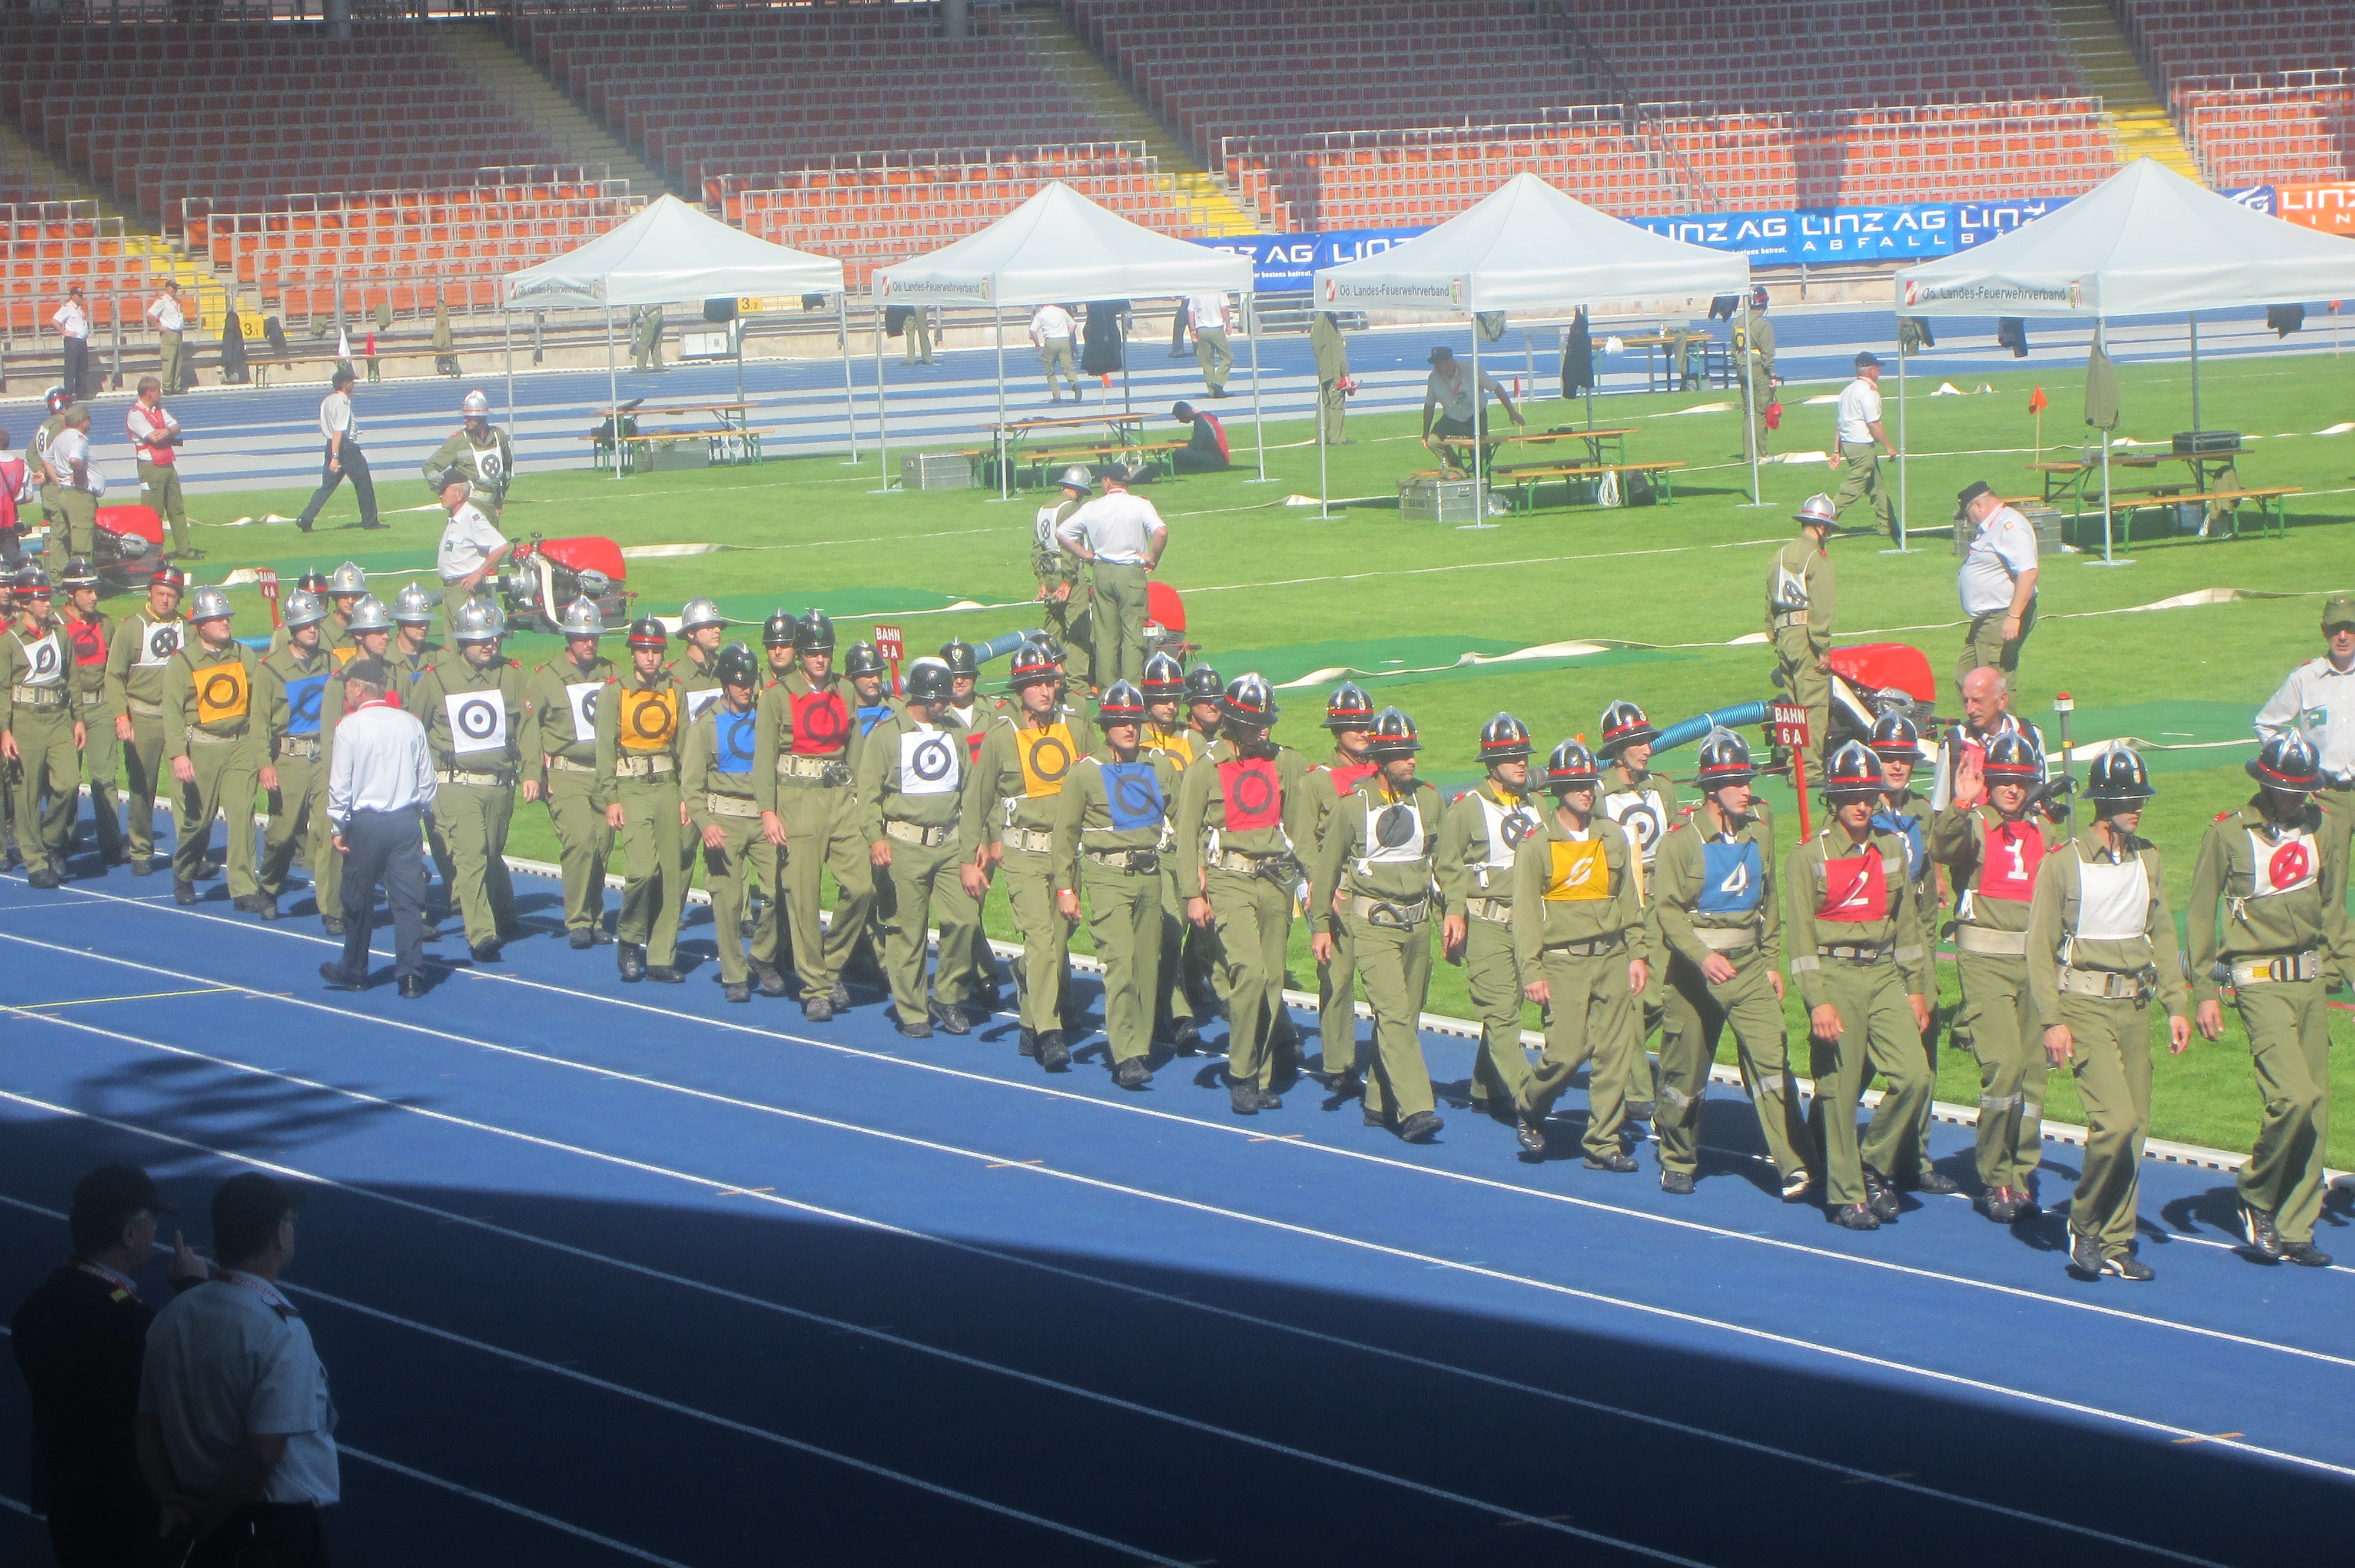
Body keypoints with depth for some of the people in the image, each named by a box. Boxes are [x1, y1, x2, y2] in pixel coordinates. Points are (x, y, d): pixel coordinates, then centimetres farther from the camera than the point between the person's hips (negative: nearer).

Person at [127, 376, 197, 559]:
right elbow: (154, 438, -20)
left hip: (168, 465, 9)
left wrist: (167, 431, -14)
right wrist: (170, 434, -2)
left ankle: (183, 549, 13)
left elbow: (176, 427, 8)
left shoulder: (159, 410, 16)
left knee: (177, 508, 9)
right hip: (151, 467, -9)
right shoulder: (135, 415, -13)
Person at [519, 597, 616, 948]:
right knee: (579, 840, -18)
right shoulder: (545, 677, 3)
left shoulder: (610, 674, 14)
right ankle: (578, 921, -9)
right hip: (566, 774, -4)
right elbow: (530, 730, 1)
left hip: (605, 772, 4)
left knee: (602, 845, 1)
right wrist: (533, 773, -9)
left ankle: (595, 918, 16)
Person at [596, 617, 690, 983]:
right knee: (643, 869, -17)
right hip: (631, 790, -4)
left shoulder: (675, 692, 9)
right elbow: (605, 749, -2)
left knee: (673, 873, 0)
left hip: (668, 788, 4)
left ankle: (661, 957, 8)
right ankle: (628, 938, 6)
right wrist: (610, 800, -8)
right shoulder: (614, 692, 0)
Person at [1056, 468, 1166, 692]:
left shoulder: (1091, 508, 4)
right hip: (1132, 572, -3)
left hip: (1102, 572, 3)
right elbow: (1161, 531, -21)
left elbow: (1061, 533, 6)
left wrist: (1087, 556, 10)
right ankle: (1131, 688, -5)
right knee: (1133, 632, 0)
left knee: (1105, 634, 9)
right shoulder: (1140, 505, -5)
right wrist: (1153, 559, -6)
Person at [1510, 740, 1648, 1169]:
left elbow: (1630, 899, 14)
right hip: (1564, 962, -4)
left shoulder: (1613, 837, 9)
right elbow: (1525, 912, -4)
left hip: (1611, 958, 4)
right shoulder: (1537, 844, -3)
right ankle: (1529, 1108, 18)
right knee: (1568, 1050, -11)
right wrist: (1531, 972, -10)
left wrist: (1638, 954, 7)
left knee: (1615, 1052, 0)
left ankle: (1604, 1145, 8)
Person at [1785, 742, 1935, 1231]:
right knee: (1839, 1091, -2)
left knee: (1914, 1075, -9)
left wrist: (1917, 988, 12)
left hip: (1886, 976, 4)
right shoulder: (1809, 857, -4)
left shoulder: (1892, 850, 10)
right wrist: (1818, 1002, -13)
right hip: (1836, 979, -4)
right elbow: (1801, 936, -6)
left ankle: (1875, 1166, 10)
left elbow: (1907, 921, 15)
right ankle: (1847, 1195, 8)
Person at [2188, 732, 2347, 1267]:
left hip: (2310, 980, 5)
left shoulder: (2322, 830, 8)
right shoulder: (2228, 833, -6)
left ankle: (2295, 1228, 13)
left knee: (2316, 1109, 3)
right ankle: (2256, 1199, 3)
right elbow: (2200, 915, 0)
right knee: (2295, 1097, -19)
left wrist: (2334, 968, 13)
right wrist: (2204, 993, -2)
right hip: (2260, 982, -5)